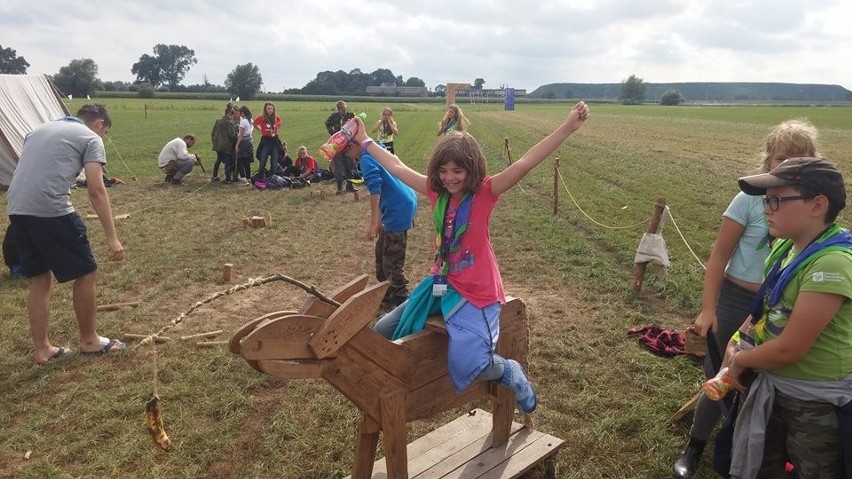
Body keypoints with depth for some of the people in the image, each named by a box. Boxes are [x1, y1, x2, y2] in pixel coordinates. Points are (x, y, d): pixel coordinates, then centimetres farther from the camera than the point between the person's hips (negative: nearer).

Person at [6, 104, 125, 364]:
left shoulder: (39, 129, 26)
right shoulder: (91, 138, 3)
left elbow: (30, 171, 25)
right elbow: (96, 190, -7)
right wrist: (112, 238, -8)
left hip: (16, 209, 8)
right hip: (51, 211, -8)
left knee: (40, 280, 17)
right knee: (86, 274, 8)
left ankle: (42, 349, 24)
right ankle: (89, 340, 21)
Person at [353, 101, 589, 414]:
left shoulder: (485, 193, -14)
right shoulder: (436, 191, 0)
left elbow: (525, 163, -26)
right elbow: (397, 167, 12)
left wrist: (570, 126, -36)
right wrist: (365, 141, 20)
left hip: (476, 293, -6)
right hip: (441, 283, 6)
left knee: (466, 366, -22)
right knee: (382, 333, 7)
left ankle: (509, 372, 11)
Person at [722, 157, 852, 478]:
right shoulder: (785, 246, -3)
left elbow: (788, 349, -27)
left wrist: (739, 360, -10)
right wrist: (737, 342, -3)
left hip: (817, 403, -7)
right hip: (771, 385, 8)